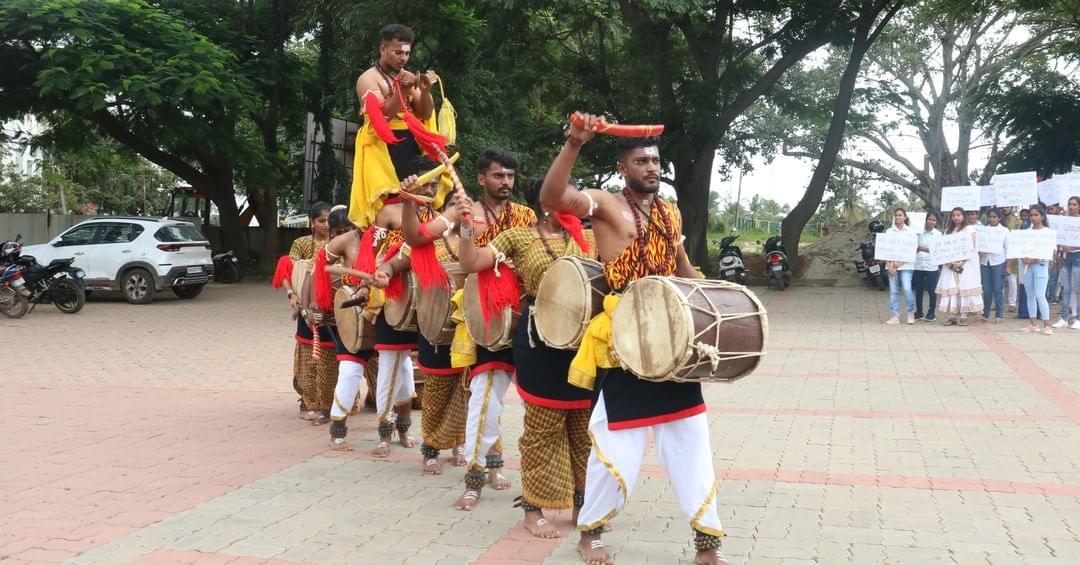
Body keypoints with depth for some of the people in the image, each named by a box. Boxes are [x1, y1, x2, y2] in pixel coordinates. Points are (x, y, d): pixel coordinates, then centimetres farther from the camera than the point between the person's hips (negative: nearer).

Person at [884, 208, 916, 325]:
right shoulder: (889, 231, 8)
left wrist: (900, 262, -11)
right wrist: (890, 266, -5)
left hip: (905, 265, -2)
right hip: (891, 264, 2)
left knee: (907, 289, -12)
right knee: (893, 291, 1)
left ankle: (911, 313, 7)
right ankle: (895, 316, 6)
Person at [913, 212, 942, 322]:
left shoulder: (938, 234, 2)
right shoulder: (919, 232, 3)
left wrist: (923, 249, -11)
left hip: (932, 266, -1)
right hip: (918, 264, 1)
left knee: (932, 290, 2)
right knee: (918, 290, 8)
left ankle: (931, 313, 11)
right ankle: (918, 312, 19)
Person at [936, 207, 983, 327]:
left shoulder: (969, 229, 3)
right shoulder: (948, 230, 16)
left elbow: (972, 247, -5)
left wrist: (961, 262, -17)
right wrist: (950, 263, -9)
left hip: (966, 262, -4)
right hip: (950, 263, 4)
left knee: (964, 287, -7)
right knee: (951, 288, -3)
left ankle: (963, 316, -6)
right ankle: (952, 315, -2)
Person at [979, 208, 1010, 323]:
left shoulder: (1004, 230, 2)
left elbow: (1007, 249, 1)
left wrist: (1007, 266, -3)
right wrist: (978, 262, 1)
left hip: (998, 262, -2)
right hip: (985, 262, 2)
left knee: (998, 290, -1)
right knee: (986, 290, 5)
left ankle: (999, 314, 7)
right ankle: (985, 313, 15)